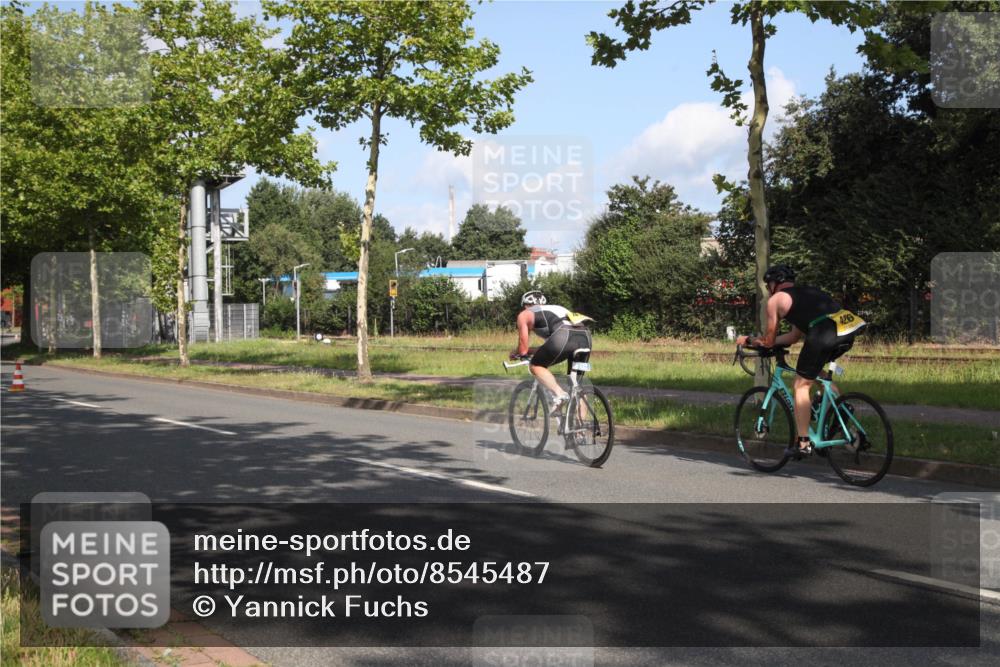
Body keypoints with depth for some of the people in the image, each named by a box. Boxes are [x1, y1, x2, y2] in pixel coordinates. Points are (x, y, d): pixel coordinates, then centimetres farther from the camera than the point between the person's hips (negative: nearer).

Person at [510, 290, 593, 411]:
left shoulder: (524, 315, 23)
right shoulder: (556, 308, 40)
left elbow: (523, 350, 20)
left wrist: (515, 353, 42)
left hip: (563, 337, -6)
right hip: (585, 335, 6)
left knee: (536, 366, 15)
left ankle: (559, 394, -6)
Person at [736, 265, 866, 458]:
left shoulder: (776, 299, 14)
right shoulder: (808, 292, 35)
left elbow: (769, 342, 18)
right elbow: (795, 336, 40)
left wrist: (747, 340, 36)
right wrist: (765, 340, 46)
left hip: (824, 334, -7)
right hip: (849, 333, 7)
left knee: (802, 385, 7)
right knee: (814, 368, 33)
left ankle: (804, 444, 6)